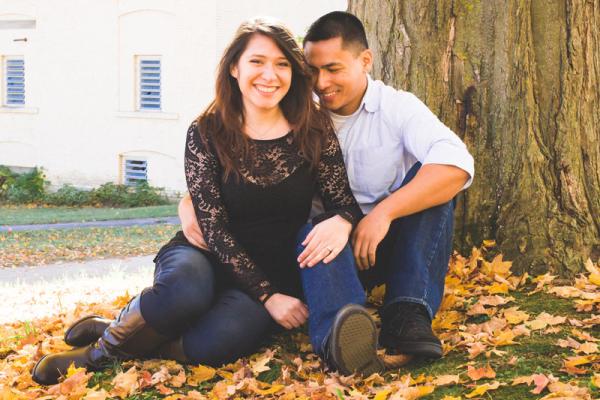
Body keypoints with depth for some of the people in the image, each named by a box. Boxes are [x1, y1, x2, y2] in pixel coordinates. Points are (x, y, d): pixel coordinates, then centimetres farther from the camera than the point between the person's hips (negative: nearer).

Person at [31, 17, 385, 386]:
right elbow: (215, 229, -11)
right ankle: (112, 338, -11)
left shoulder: (315, 130, -2)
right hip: (208, 258, -1)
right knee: (185, 292, -39)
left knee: (220, 339, -34)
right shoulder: (207, 133, -7)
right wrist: (266, 295, -19)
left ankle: (114, 348, -14)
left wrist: (341, 221, -29)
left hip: (278, 271, 1)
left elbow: (345, 202, -3)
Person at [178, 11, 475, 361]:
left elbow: (457, 163, -23)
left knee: (429, 177, -25)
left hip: (390, 244, 0)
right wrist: (190, 202, -18)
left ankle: (408, 315, -36)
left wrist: (383, 213, -35)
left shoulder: (398, 107, -3)